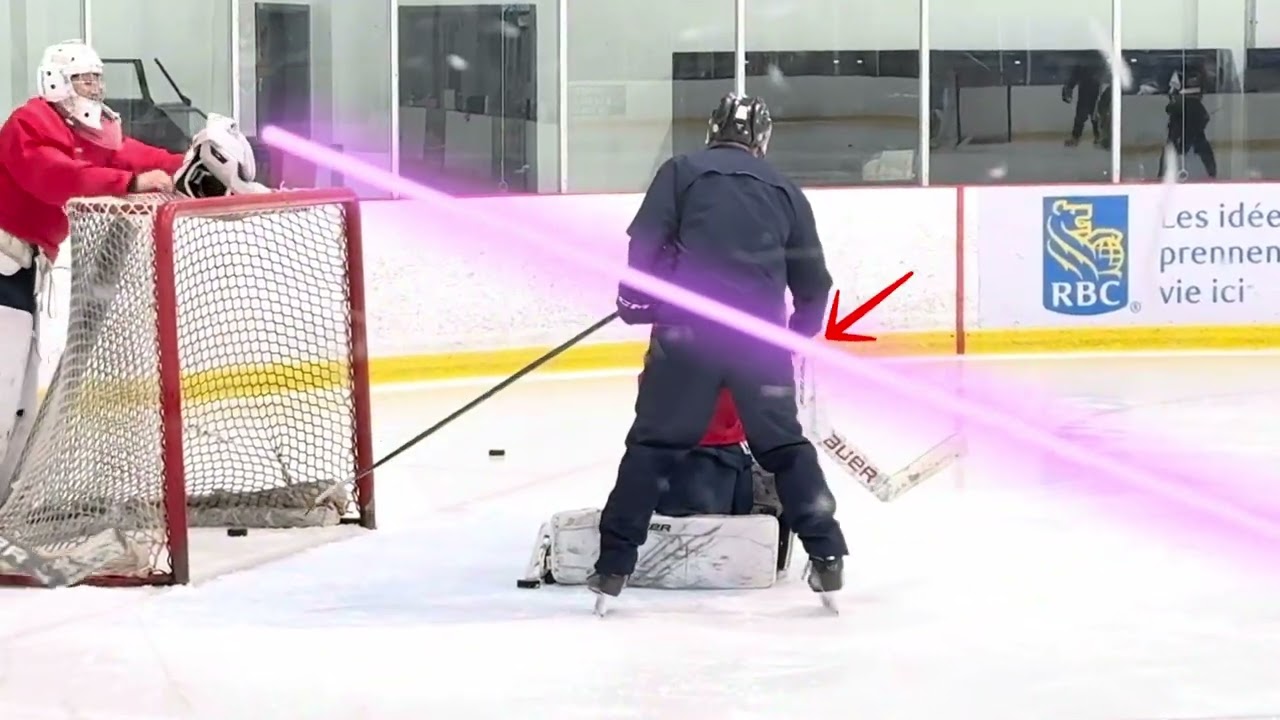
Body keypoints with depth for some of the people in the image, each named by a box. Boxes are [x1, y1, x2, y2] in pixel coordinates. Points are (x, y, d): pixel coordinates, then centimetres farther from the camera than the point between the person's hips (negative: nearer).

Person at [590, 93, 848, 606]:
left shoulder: (682, 171, 8)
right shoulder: (784, 190, 17)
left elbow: (646, 241, -3)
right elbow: (812, 279, 19)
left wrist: (635, 299, 11)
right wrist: (800, 331, 36)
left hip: (687, 331, -2)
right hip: (760, 336, 2)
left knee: (654, 443, 4)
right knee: (784, 445, 14)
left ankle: (614, 564, 2)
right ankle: (827, 556, 8)